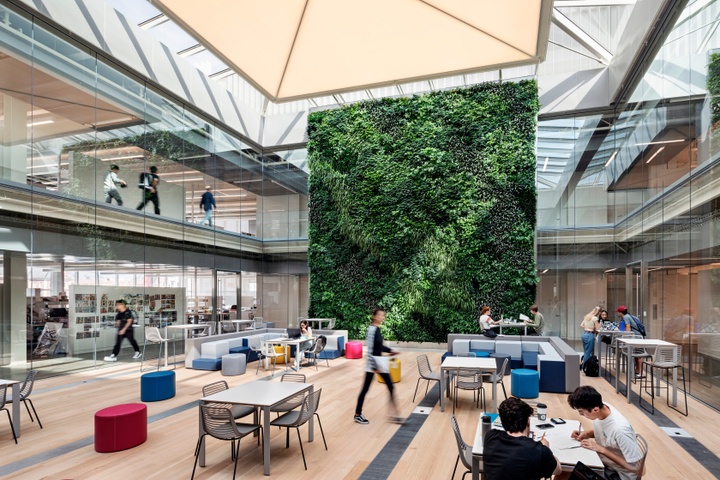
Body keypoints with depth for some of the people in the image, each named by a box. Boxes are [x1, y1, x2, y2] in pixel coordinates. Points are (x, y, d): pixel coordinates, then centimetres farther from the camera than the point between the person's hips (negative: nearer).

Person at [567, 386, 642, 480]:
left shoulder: (620, 429, -33)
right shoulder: (601, 408, -12)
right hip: (602, 461, 7)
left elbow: (634, 468, -24)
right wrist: (586, 433, -9)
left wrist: (601, 449, -25)